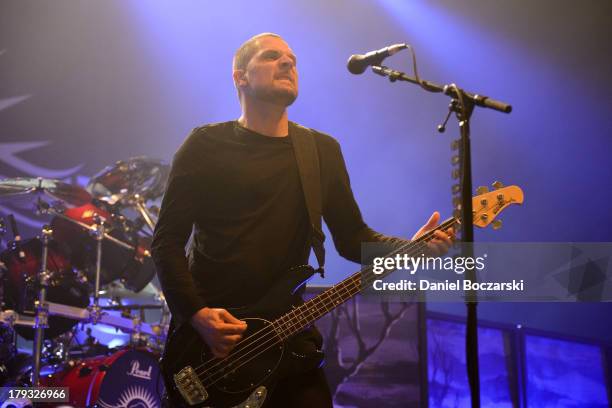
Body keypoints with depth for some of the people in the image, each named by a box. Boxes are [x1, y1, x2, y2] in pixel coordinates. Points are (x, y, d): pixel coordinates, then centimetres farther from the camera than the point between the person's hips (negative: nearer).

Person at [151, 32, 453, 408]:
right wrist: (195, 313, -17)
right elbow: (168, 239, -4)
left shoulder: (323, 150, 9)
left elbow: (352, 236, 8)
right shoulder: (207, 145, -2)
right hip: (205, 334, -3)